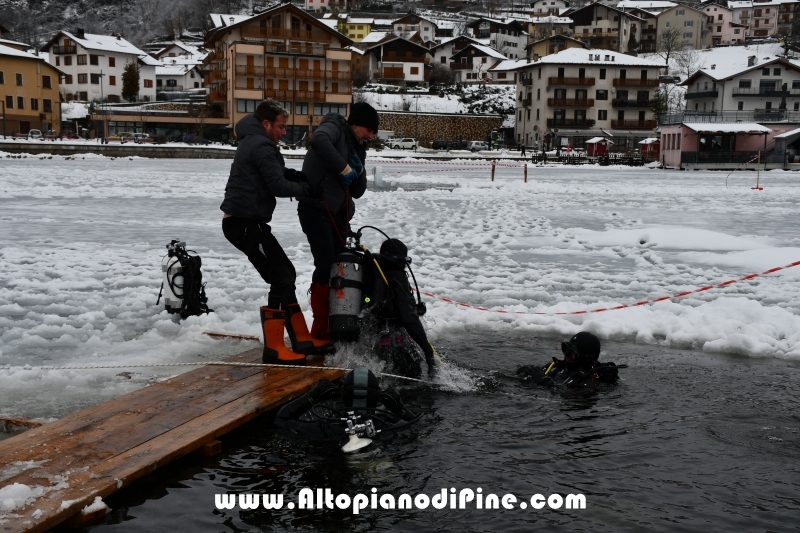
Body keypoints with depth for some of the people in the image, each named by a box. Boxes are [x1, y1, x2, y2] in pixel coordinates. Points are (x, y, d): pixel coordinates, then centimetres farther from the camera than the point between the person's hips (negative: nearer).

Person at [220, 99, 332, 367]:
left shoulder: (255, 142, 20)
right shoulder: (262, 146, -14)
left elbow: (280, 173, 19)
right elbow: (278, 186, -19)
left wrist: (308, 178, 2)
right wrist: (310, 189, -5)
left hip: (243, 221, 11)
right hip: (245, 223, -11)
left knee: (285, 274, 13)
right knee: (281, 278, -9)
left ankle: (302, 339, 17)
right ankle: (273, 348, -5)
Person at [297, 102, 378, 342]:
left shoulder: (358, 149, 18)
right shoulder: (334, 128, -4)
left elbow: (357, 192, 14)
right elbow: (318, 140, -30)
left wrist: (358, 171, -5)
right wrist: (344, 168, -23)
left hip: (339, 214, 8)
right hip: (316, 208, -8)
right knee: (326, 266, -15)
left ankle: (334, 325, 14)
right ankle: (321, 331, -10)